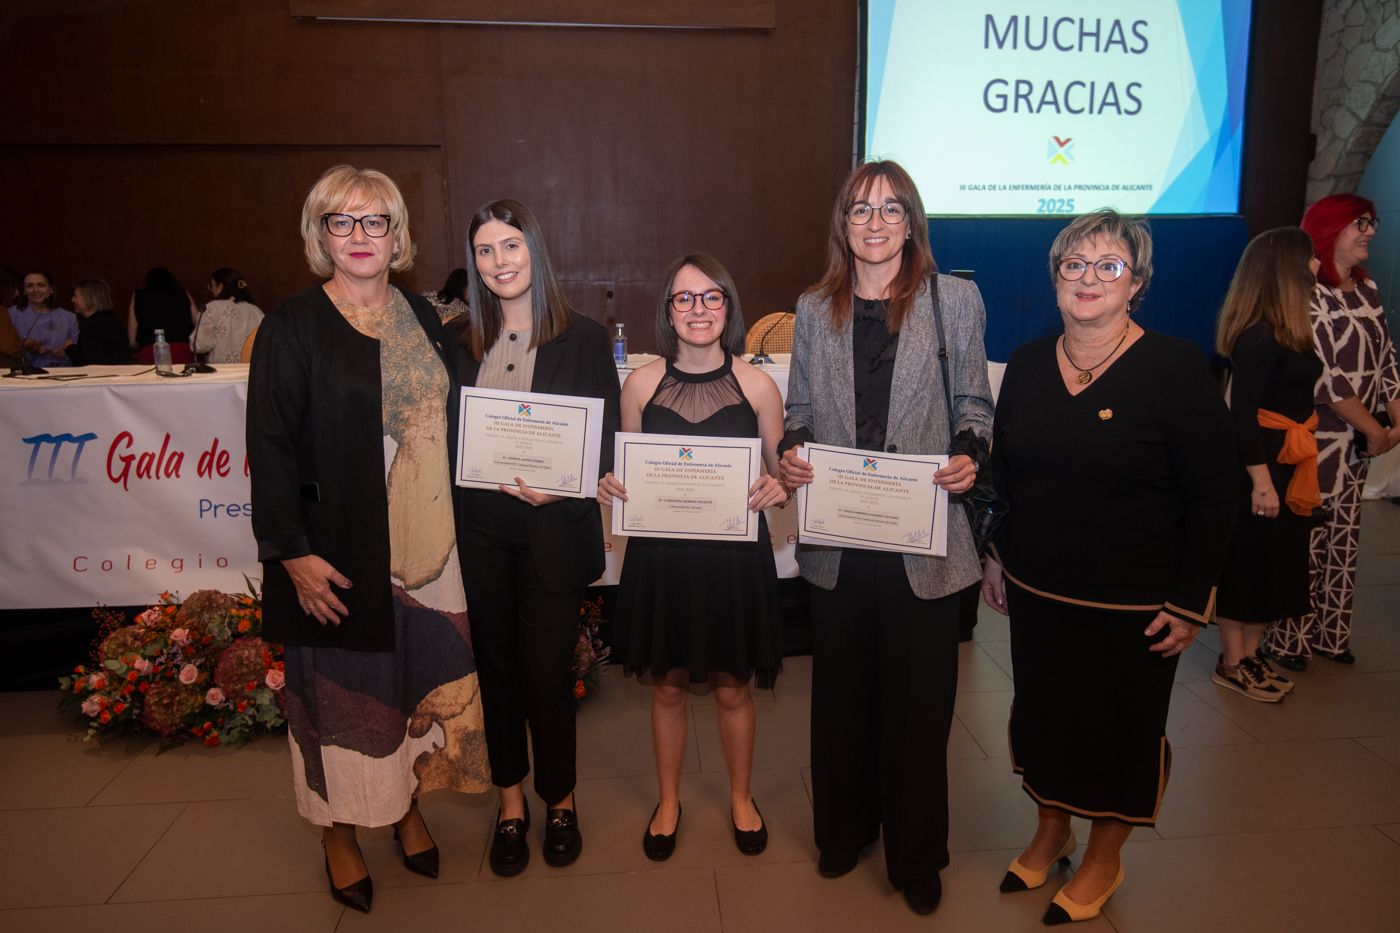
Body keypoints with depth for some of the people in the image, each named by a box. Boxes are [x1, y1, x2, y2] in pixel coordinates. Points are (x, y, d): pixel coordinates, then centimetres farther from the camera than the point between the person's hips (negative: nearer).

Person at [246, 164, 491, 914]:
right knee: (344, 683, 7)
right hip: (338, 550, -4)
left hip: (425, 542, 5)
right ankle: (341, 836, 28)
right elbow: (270, 445, -9)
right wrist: (290, 550, -15)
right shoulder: (294, 326, -6)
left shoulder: (421, 318, 9)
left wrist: (460, 522, 10)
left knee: (422, 674, 12)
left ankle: (409, 811, 34)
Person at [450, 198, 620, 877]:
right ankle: (510, 802, 31)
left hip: (553, 529, -3)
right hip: (480, 527, 3)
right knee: (496, 662, 12)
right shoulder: (458, 340, 6)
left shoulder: (583, 338, -2)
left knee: (548, 668, 4)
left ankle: (560, 800, 28)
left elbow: (606, 443, -3)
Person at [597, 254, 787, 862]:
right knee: (667, 685, 15)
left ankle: (740, 798, 39)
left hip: (735, 555, -1)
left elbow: (781, 472, 4)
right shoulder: (642, 383, -1)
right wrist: (610, 486, -13)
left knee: (732, 688, 14)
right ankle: (668, 800, 39)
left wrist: (777, 488, -18)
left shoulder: (757, 385, -4)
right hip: (661, 554, 1)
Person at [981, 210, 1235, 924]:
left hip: (1133, 606, -4)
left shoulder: (1177, 368, -12)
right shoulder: (1026, 364, 1)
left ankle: (1103, 861, 37)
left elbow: (1213, 498, -10)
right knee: (1041, 715, 17)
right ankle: (1051, 832, 43)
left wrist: (1190, 603, -11)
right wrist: (995, 556, 10)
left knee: (1121, 731, 13)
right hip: (1035, 593, 4)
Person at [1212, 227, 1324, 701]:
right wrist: (1261, 480, -23)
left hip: (1288, 461, 9)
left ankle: (1250, 656, 28)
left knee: (1276, 559, 16)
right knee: (1248, 561, 3)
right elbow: (1242, 412, -22)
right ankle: (1231, 664, 17)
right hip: (1264, 462, -9)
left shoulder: (1285, 329, 8)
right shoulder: (1259, 336, -20)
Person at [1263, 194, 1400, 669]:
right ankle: (1287, 641, 13)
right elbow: (1325, 373, -18)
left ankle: (1330, 633, 25)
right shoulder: (1305, 292, -14)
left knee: (1343, 541, 13)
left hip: (1357, 442, 7)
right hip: (1314, 440, -7)